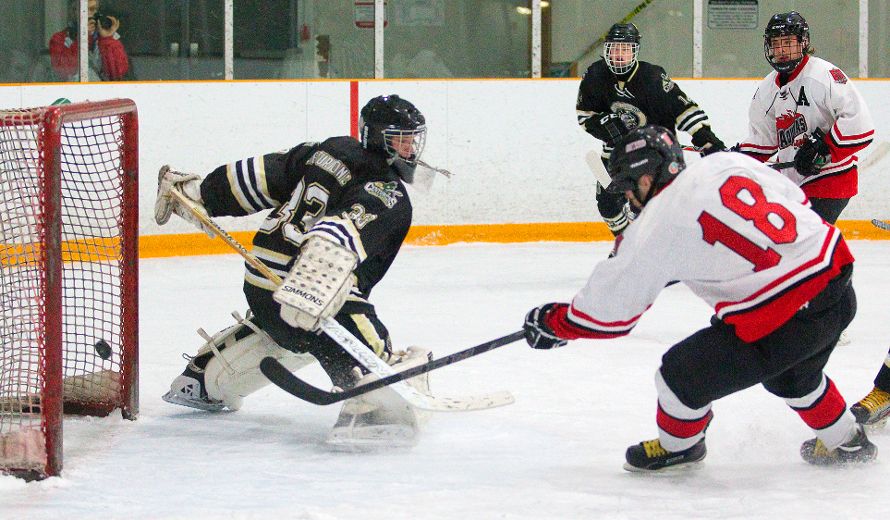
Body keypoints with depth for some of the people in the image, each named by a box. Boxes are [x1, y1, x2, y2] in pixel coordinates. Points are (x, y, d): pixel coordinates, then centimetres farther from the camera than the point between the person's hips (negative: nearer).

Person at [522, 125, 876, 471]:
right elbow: (796, 200, 17)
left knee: (683, 376, 10)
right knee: (789, 373, 36)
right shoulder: (725, 163, 7)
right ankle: (845, 442, 52)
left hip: (781, 322, -8)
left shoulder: (655, 228, -7)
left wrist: (553, 323, 15)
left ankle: (677, 444, 35)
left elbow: (609, 311, -1)